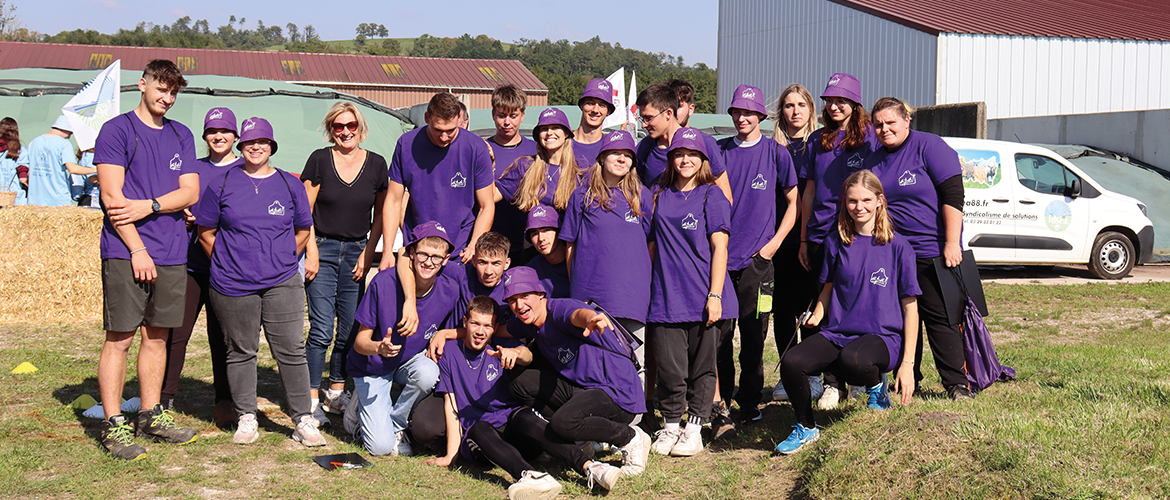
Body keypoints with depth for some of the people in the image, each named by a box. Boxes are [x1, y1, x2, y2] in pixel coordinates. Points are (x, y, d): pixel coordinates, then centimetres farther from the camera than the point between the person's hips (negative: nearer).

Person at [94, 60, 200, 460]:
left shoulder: (181, 135, 15)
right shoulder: (117, 130, -2)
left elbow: (191, 192, 6)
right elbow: (112, 195, -9)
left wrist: (149, 206, -11)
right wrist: (137, 250, -14)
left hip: (171, 253, 5)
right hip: (125, 252, -5)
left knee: (158, 336, 11)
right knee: (119, 338, -3)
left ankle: (152, 415, 20)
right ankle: (113, 425, 2)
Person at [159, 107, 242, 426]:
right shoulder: (192, 169, 14)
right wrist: (183, 217, -1)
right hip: (190, 263, 2)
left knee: (223, 336, 2)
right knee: (176, 333, -2)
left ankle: (225, 402, 11)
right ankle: (164, 399, 9)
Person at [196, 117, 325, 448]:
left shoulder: (290, 184, 7)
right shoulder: (222, 184, 4)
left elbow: (303, 230, 16)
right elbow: (206, 231, 9)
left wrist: (282, 260, 10)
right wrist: (227, 263, 6)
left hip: (282, 283, 0)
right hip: (232, 286, 0)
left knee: (291, 351, -3)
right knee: (240, 351, 7)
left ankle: (303, 420, 3)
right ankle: (246, 418, 19)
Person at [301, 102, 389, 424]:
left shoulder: (376, 164, 5)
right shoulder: (320, 159, -1)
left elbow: (380, 214, 11)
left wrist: (368, 253, 3)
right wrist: (311, 251, -7)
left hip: (356, 251, 3)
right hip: (323, 249, -3)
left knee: (350, 329, 4)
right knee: (322, 329, -8)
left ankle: (336, 394, 18)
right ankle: (312, 400, -2)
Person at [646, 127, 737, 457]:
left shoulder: (712, 196, 2)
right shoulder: (660, 196, 13)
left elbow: (719, 247, -4)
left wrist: (715, 294, -12)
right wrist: (648, 287, 13)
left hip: (702, 295, -3)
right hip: (666, 296, 3)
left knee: (702, 365, 4)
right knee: (669, 365, 0)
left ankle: (694, 428, 13)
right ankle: (670, 425, 15)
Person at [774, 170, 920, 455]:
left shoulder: (898, 247, 0)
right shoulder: (836, 243, 10)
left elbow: (909, 306, 1)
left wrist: (907, 363, -4)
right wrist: (817, 315, 2)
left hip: (883, 336, -3)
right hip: (837, 333, 3)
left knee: (853, 360, -40)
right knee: (791, 363, -28)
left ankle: (876, 383, -1)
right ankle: (805, 427, 1)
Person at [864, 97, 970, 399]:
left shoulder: (929, 146, -7)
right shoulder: (874, 159, 11)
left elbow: (953, 197, -12)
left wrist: (951, 243, -18)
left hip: (932, 251, -6)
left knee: (940, 318, -4)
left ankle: (956, 384, 3)